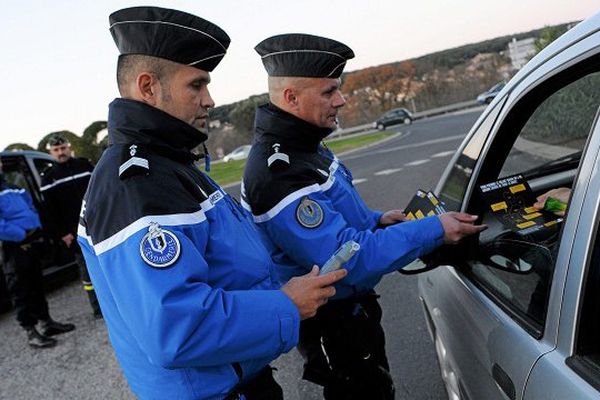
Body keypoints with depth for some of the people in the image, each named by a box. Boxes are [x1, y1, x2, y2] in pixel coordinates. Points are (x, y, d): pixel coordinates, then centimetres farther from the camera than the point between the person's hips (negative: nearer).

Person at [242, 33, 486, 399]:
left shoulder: (302, 146, 2)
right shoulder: (279, 173, -31)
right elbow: (351, 258, -32)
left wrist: (376, 221, 3)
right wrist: (433, 230, -28)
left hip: (353, 308, 10)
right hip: (334, 327, -9)